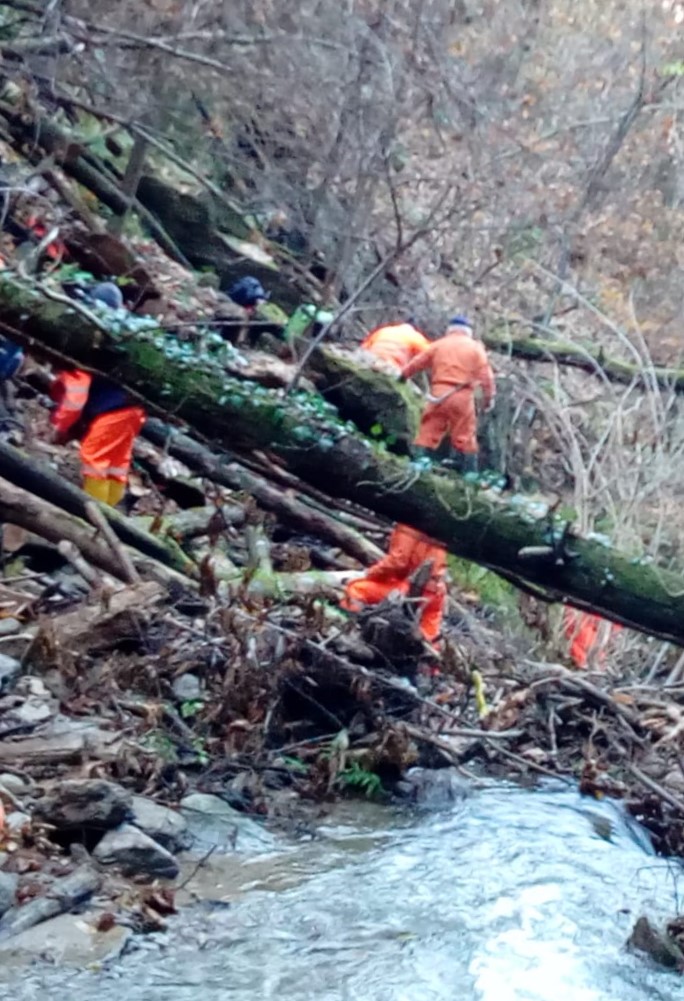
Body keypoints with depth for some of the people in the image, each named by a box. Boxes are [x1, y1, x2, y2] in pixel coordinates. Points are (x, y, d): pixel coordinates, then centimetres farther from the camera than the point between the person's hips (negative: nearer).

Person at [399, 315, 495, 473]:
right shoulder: (475, 348, 10)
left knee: (429, 431, 6)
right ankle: (469, 472, 4)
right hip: (462, 396, -1)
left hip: (439, 394, 1)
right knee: (465, 436, 3)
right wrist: (489, 397, 8)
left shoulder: (438, 345, 13)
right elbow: (485, 375, 3)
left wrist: (404, 375, 35)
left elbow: (418, 362, 20)